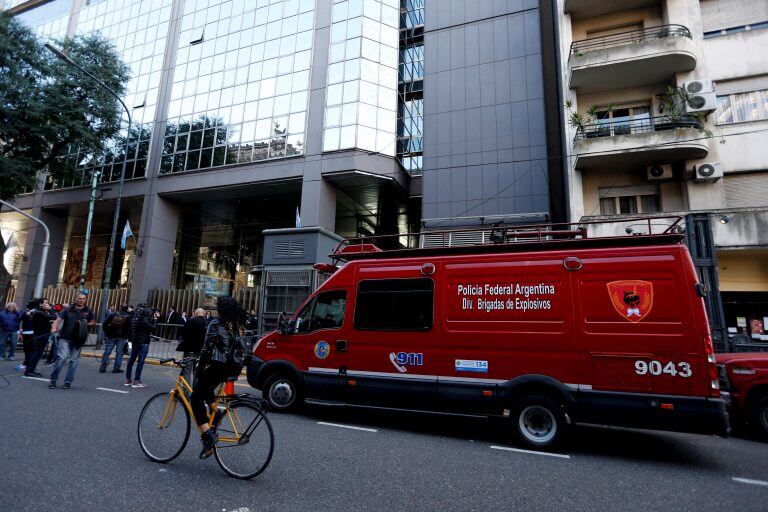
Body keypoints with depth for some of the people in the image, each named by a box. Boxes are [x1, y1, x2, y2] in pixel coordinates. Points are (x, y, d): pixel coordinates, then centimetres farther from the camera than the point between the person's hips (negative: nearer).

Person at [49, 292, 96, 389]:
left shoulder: (88, 311, 8)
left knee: (73, 360, 4)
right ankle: (53, 380, 5)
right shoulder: (68, 309, 4)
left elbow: (93, 322, 18)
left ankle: (68, 381, 13)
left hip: (78, 340, 2)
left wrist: (85, 324, -1)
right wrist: (54, 328, -22)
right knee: (61, 357, -11)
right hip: (65, 338, -2)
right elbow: (58, 319, -4)